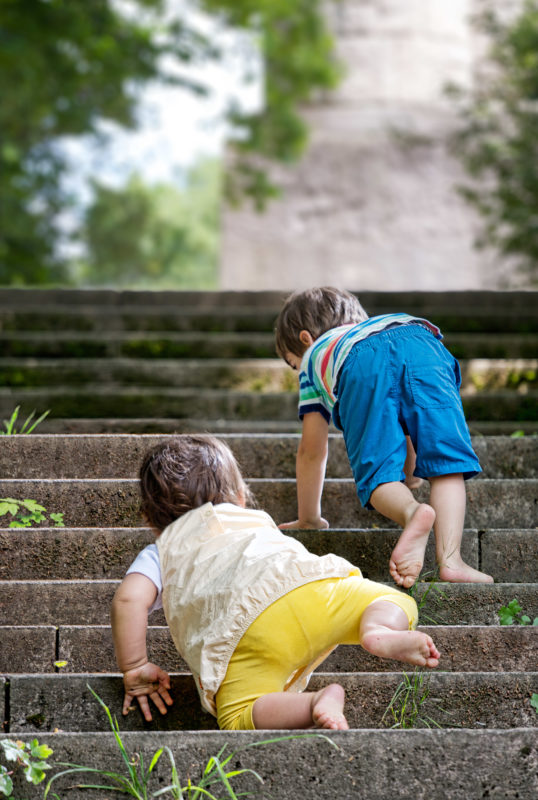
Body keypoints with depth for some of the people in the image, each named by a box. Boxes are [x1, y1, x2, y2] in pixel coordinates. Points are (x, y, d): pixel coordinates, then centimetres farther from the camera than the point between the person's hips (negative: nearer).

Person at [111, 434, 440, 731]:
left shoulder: (160, 554, 30)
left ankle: (315, 704, -37)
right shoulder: (257, 519, 42)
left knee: (237, 719, -10)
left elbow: (129, 599, 11)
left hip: (246, 625, -3)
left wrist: (134, 670, 17)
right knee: (399, 603, 20)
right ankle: (382, 630, -16)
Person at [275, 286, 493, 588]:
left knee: (377, 472, -3)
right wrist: (409, 481, 73)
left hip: (362, 363, -3)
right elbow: (410, 428, 59)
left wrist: (308, 518, 48)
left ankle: (410, 512, -36)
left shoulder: (316, 354, 41)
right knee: (446, 459, -2)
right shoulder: (377, 323, 53)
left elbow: (312, 450, 38)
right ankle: (450, 557, -23)